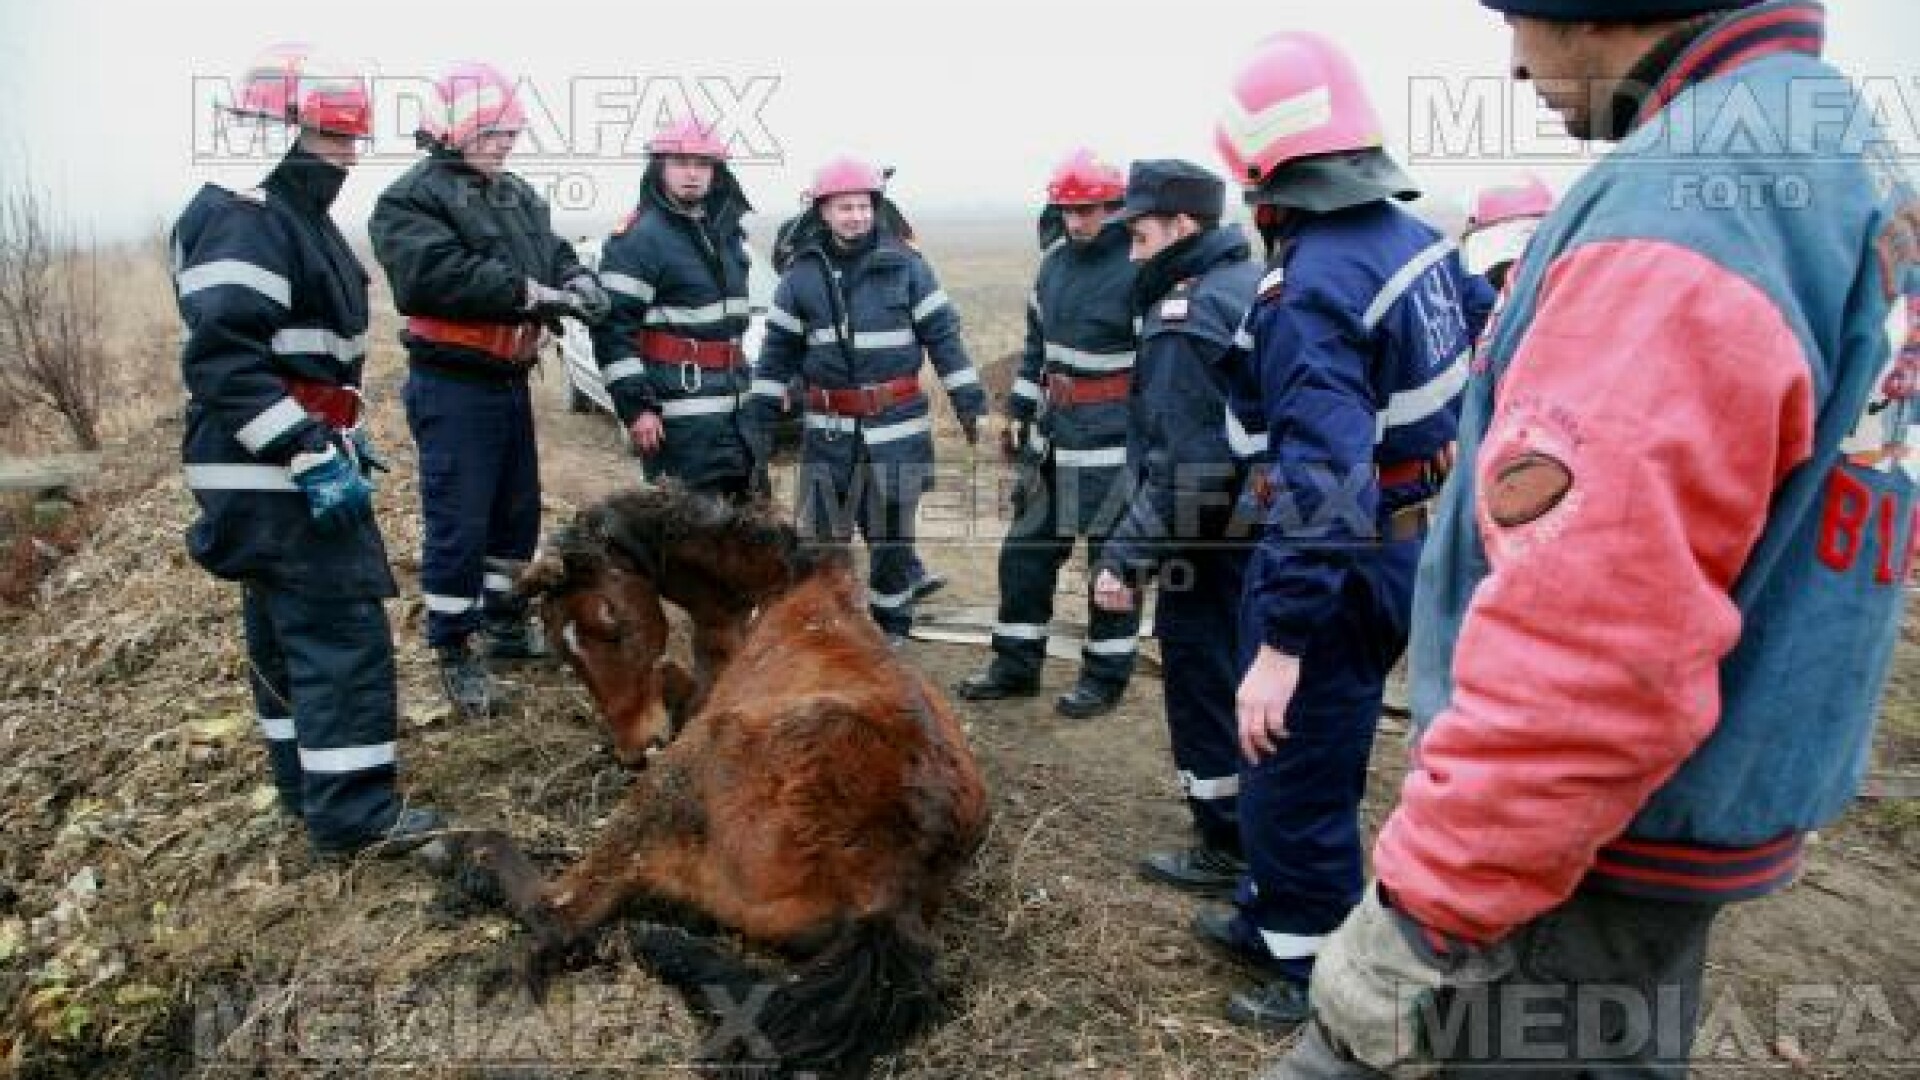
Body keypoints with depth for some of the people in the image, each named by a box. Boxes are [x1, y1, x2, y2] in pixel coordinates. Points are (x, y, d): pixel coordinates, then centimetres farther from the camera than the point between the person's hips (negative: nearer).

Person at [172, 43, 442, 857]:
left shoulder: (295, 213, 17)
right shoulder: (244, 221, -16)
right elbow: (223, 359, -25)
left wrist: (343, 436, 22)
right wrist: (312, 456, -27)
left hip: (284, 472, 11)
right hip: (271, 478, -11)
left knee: (286, 630, 17)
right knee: (344, 631, -9)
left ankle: (309, 784, 30)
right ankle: (352, 814, -2)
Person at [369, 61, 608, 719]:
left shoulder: (519, 196, 15)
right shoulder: (411, 199, -12)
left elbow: (554, 253, 12)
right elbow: (441, 274, -27)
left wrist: (578, 281, -11)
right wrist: (530, 292, -30)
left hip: (510, 380, 9)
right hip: (453, 386, -8)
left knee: (518, 509, 18)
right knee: (458, 523, -3)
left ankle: (506, 623, 34)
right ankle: (454, 653, 9)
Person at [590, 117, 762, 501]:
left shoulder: (726, 229, 16)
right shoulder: (639, 238, -10)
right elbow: (612, 326, -15)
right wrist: (635, 405, -19)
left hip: (731, 403, 8)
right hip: (678, 409, -8)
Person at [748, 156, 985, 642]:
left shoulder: (906, 265, -3)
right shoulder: (801, 273, 3)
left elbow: (942, 334, -1)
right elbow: (778, 349, 9)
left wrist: (969, 401, -4)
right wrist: (762, 415, 7)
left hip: (895, 422, -2)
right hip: (828, 426, 2)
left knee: (890, 529, 7)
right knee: (821, 528, 8)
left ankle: (890, 625, 24)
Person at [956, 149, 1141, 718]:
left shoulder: (1138, 270, -14)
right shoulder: (1055, 260, 9)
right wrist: (1018, 410, 16)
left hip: (1113, 438, -7)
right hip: (1052, 432, 8)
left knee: (1113, 557, 5)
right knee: (1025, 547, 13)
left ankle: (1106, 675, 20)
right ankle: (1016, 665, 26)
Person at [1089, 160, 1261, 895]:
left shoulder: (1186, 321, -21)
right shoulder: (1257, 284, 8)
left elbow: (1183, 468, -27)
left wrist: (1125, 557, -22)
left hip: (1211, 546, -9)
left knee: (1204, 687, 5)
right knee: (1250, 682, 21)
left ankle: (1228, 849, 18)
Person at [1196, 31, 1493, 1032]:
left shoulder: (1308, 292, -26)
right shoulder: (1413, 235, 1)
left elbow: (1324, 481, -34)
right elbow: (1490, 337, 17)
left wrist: (1282, 641, -33)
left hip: (1340, 561, -9)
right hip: (1410, 532, 9)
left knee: (1295, 769, 8)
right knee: (1308, 755, 23)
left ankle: (1325, 973, 27)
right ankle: (1275, 915, 42)